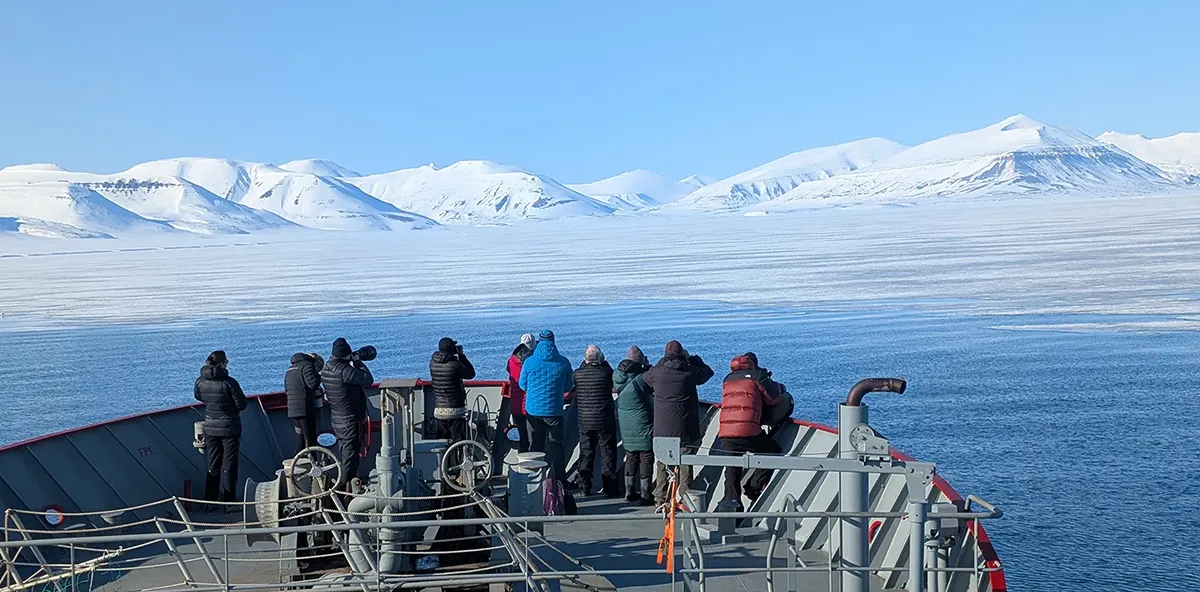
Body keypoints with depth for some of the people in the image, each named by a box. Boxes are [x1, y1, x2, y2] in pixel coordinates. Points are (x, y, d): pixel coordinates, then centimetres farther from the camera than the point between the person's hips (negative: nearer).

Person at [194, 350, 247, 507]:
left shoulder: (200, 382, -5)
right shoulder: (228, 382, -20)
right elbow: (241, 404, -14)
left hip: (210, 428, 5)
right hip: (229, 428, -5)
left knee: (213, 465, 16)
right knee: (229, 466, 4)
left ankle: (209, 501, 21)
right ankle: (229, 503, 6)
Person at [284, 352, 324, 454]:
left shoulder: (289, 370, 22)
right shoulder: (307, 365, -7)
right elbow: (312, 383, -20)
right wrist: (318, 376, 2)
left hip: (292, 410, 8)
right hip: (306, 409, -8)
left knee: (300, 437, 15)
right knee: (310, 440, -3)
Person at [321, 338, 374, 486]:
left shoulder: (326, 369, 4)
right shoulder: (345, 370, -25)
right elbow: (368, 380, -22)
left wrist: (352, 363, 5)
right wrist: (358, 362, -12)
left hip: (336, 420, 9)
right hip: (351, 421, -9)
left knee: (343, 454, 21)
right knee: (351, 456, 0)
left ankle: (341, 483, 31)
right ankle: (347, 486, 4)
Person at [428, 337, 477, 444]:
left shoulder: (433, 362, -2)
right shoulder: (454, 364, -17)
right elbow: (471, 374, -4)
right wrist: (461, 355, 0)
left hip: (438, 410, 5)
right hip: (455, 410, -5)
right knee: (458, 442, 2)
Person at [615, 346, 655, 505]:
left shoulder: (617, 377, 0)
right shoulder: (640, 379, -19)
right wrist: (648, 368, -3)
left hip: (626, 428, 6)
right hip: (644, 426, -6)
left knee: (631, 457, 17)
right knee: (646, 458, 2)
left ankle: (629, 491, 21)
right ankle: (645, 494, 4)